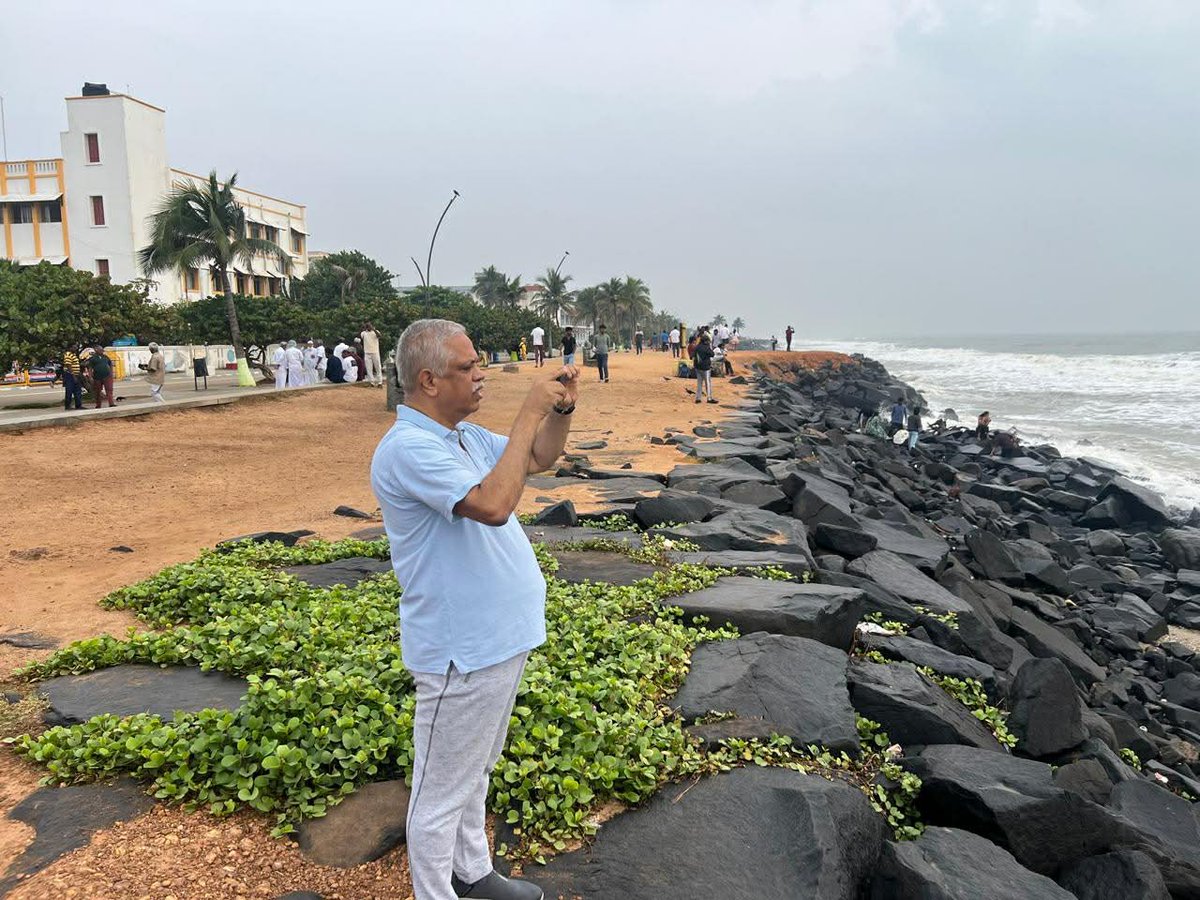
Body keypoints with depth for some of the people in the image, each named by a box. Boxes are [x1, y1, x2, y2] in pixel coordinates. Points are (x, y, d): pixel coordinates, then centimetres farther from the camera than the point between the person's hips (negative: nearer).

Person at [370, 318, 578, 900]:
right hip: (461, 650, -10)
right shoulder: (409, 449, -23)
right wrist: (528, 413, -28)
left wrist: (561, 408, -1)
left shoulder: (465, 435, 7)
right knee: (443, 790, 9)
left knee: (476, 770, 26)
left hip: (499, 637, 10)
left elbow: (540, 457, 18)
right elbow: (493, 504, -35)